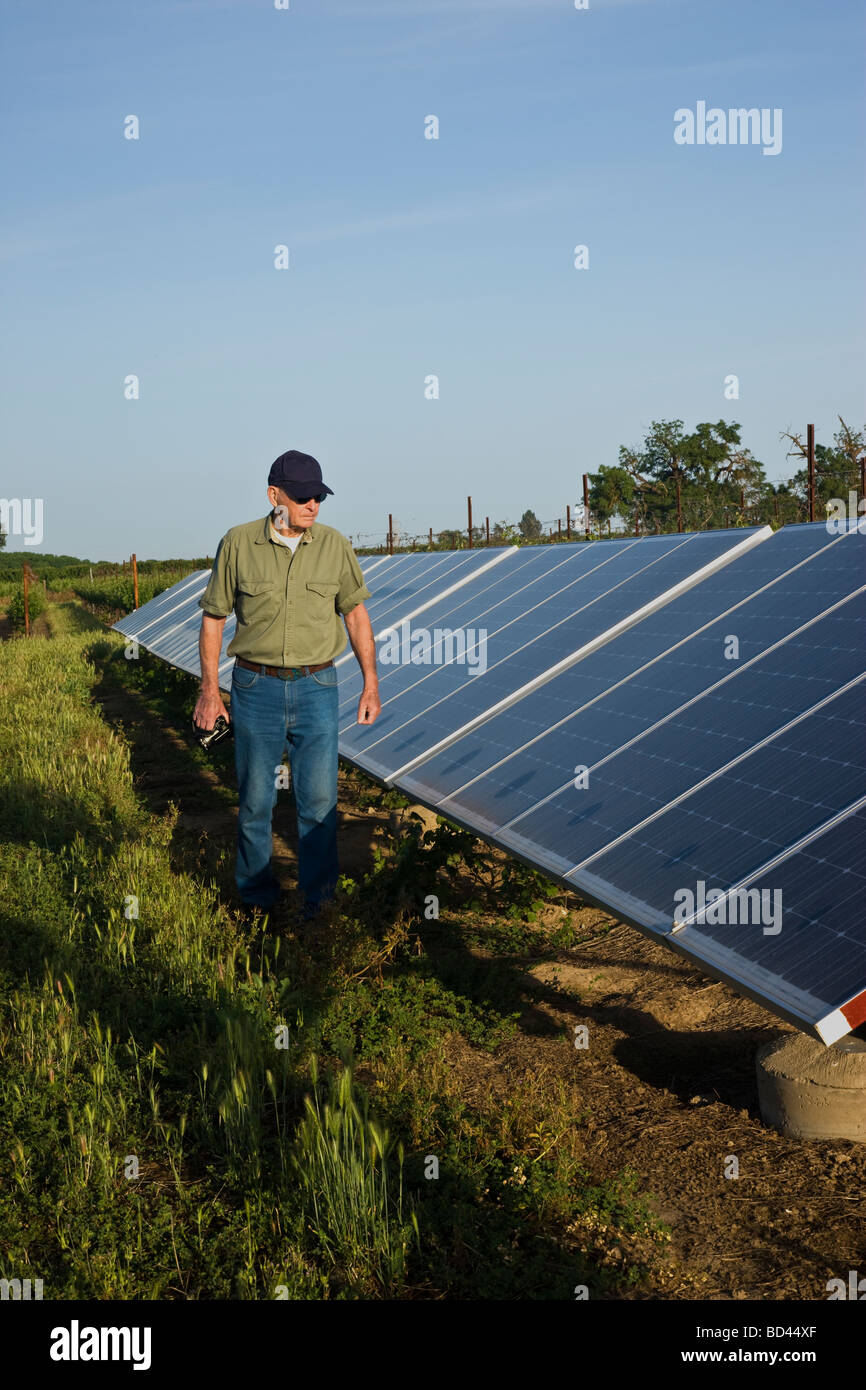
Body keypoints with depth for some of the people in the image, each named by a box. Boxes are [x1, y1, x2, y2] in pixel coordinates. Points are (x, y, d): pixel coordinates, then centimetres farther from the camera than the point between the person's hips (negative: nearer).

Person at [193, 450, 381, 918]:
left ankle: (317, 897, 15)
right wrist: (209, 690, -1)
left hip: (316, 688, 1)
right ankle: (256, 893, 23)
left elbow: (355, 612, 8)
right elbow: (213, 617, 1)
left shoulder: (334, 545, -1)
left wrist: (371, 684, 6)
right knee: (255, 798, 7)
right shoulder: (237, 544, -6)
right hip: (256, 688, -1)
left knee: (318, 798, 2)